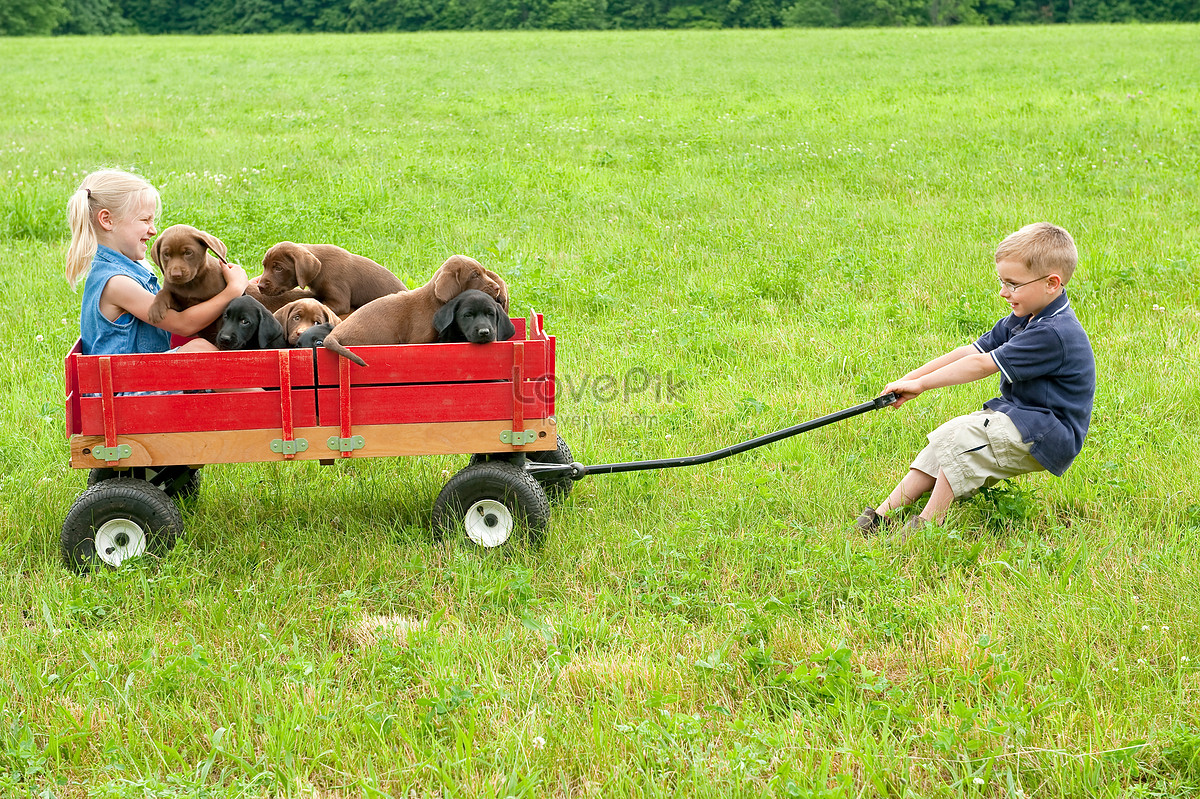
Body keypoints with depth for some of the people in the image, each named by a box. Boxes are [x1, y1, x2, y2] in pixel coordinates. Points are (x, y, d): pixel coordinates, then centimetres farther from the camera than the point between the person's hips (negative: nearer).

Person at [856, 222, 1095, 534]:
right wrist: (910, 378, -3)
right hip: (1017, 415, 10)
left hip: (1046, 436, -10)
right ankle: (886, 512, -8)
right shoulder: (1020, 321, 9)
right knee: (945, 436, -3)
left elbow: (982, 365, -23)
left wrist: (921, 384, -18)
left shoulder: (1055, 333, -24)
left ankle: (928, 522, -18)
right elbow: (970, 352, 5)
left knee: (961, 438, -23)